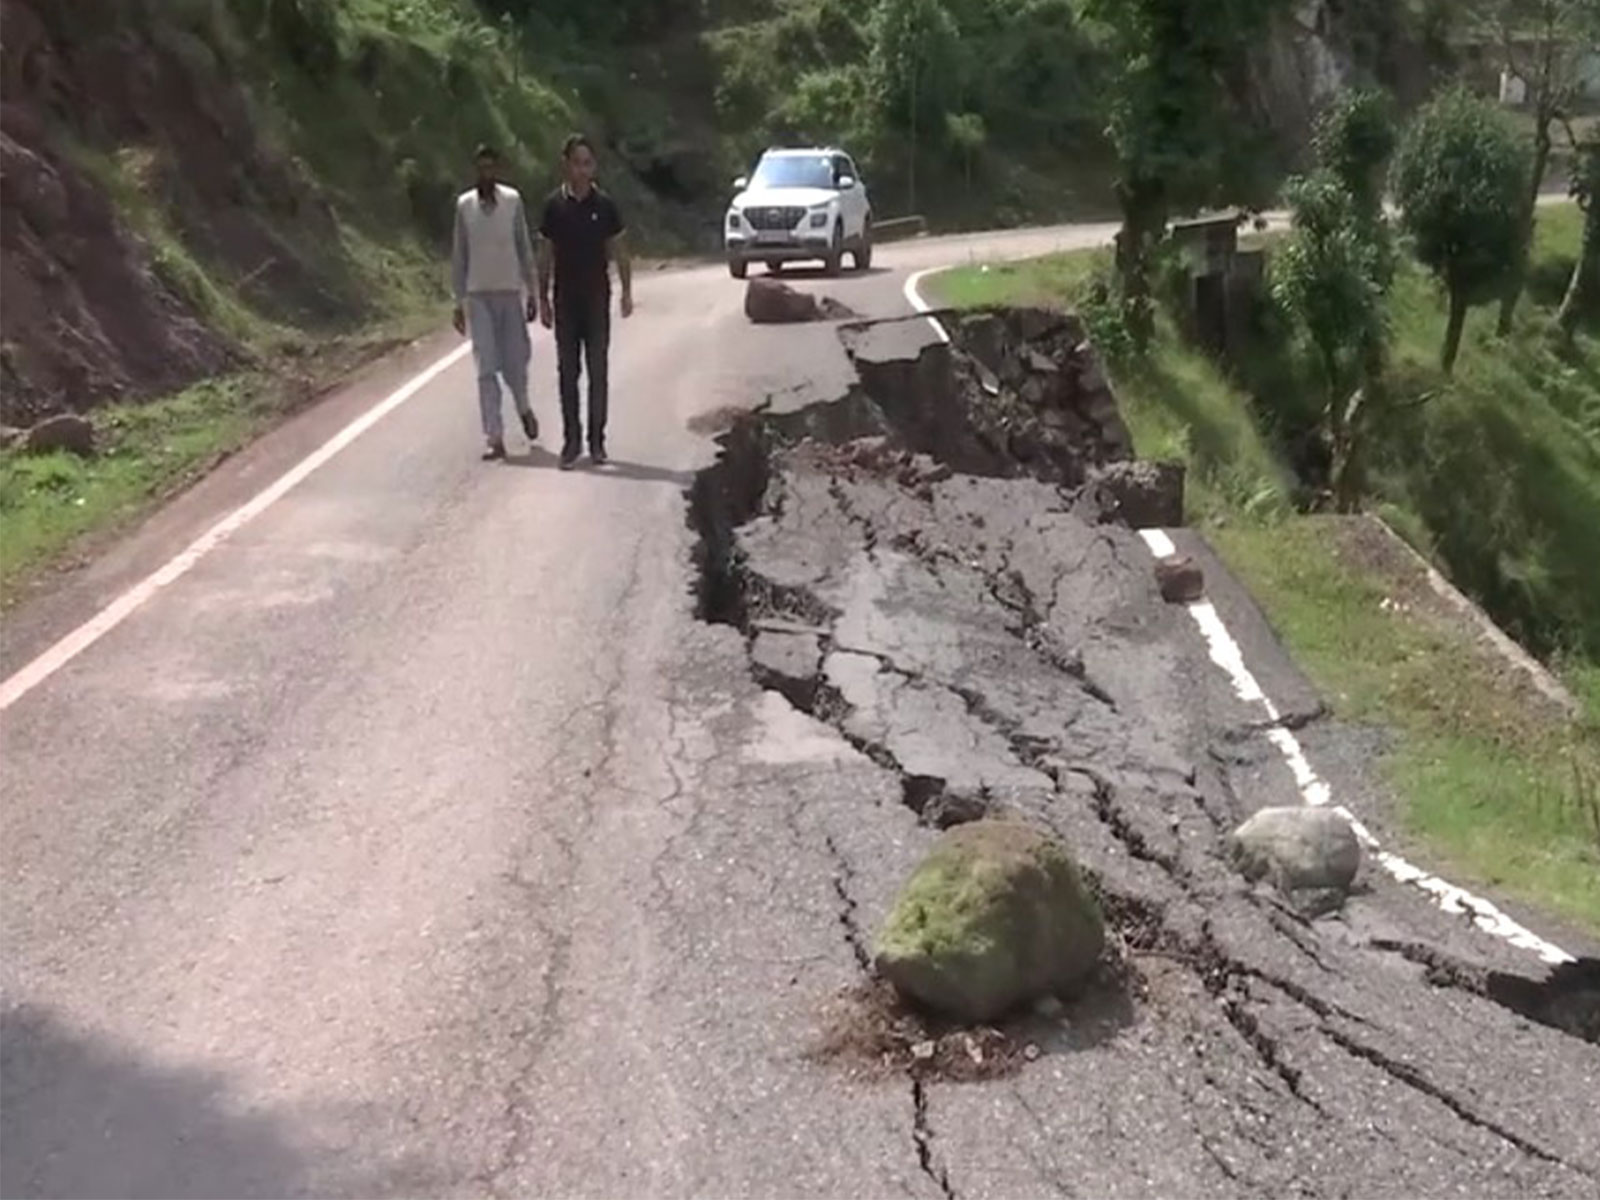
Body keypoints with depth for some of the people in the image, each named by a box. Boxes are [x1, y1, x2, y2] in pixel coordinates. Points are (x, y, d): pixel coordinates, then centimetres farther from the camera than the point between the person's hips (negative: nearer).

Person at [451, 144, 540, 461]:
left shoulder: (513, 200, 0)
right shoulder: (464, 205, 3)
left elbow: (525, 248, 4)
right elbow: (459, 255, 8)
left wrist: (532, 292, 2)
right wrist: (459, 301, 6)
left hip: (510, 293, 0)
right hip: (479, 295, 0)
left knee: (514, 363, 4)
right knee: (486, 369, -6)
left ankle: (524, 409, 37)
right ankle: (495, 439, -5)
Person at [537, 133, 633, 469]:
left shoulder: (605, 205, 1)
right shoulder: (554, 205, 1)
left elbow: (619, 251, 5)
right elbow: (545, 255, 6)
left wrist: (626, 292, -3)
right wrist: (543, 298, 2)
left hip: (597, 299, 0)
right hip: (565, 300, 0)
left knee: (598, 371, 2)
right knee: (567, 371, 2)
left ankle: (597, 441, 9)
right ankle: (571, 441, 9)